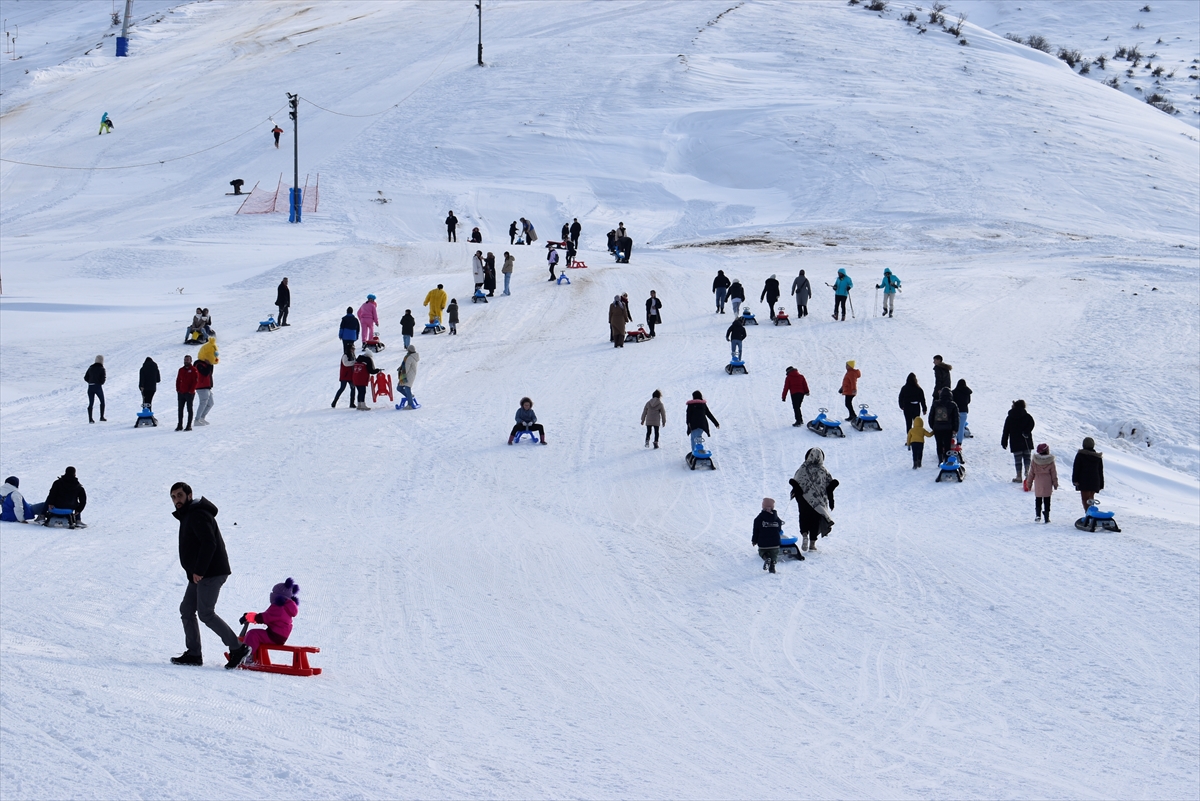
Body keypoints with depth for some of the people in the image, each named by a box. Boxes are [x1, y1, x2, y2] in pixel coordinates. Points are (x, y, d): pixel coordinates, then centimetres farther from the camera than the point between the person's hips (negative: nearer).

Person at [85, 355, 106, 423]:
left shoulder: (90, 368, 7)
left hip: (90, 387, 3)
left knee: (91, 403, 8)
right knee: (102, 401, 16)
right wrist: (100, 382, 9)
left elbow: (86, 378, 7)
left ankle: (90, 418, 2)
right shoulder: (101, 369, -6)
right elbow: (103, 379, -12)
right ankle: (101, 417, 13)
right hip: (98, 387, -3)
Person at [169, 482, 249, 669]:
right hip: (199, 574, 11)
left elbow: (209, 543, -25)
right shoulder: (187, 516, 20)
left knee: (206, 613, -11)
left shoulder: (198, 515, -15)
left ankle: (238, 649, -7)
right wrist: (194, 572, 15)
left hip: (210, 573, -11)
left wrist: (199, 570, -25)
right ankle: (194, 654, 11)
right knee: (187, 609, 9)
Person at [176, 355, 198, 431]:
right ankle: (180, 425, 11)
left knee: (189, 409, 0)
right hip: (181, 393, 6)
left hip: (189, 393, -6)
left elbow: (195, 381, -8)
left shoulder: (193, 370, -3)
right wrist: (178, 390, 3)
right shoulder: (181, 370, 13)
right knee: (180, 409, 6)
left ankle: (189, 426, 1)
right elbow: (178, 380, 15)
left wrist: (191, 391, -14)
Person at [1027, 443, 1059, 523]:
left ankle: (1038, 515, 1)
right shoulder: (1050, 461, -10)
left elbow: (1031, 473, 1)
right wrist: (1055, 484, 8)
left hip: (1038, 485, 1)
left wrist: (1029, 483, 11)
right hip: (1047, 485, -1)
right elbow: (1054, 474, -4)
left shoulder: (1035, 460, -6)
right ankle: (1046, 518, 6)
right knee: (1047, 501, 7)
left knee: (1038, 500, 15)